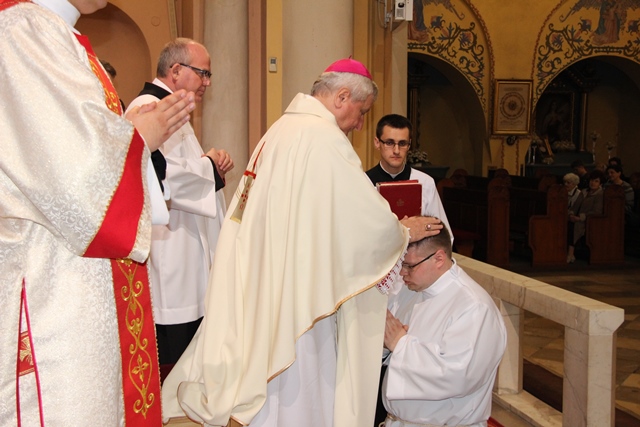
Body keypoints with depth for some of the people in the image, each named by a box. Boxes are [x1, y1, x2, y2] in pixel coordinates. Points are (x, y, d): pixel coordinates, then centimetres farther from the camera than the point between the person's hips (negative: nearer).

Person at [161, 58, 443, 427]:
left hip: (266, 283, 9)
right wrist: (405, 231, 5)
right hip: (299, 293, -9)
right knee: (300, 396, 4)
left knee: (278, 388, 19)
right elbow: (365, 215, -14)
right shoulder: (324, 137, -17)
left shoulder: (281, 128, 13)